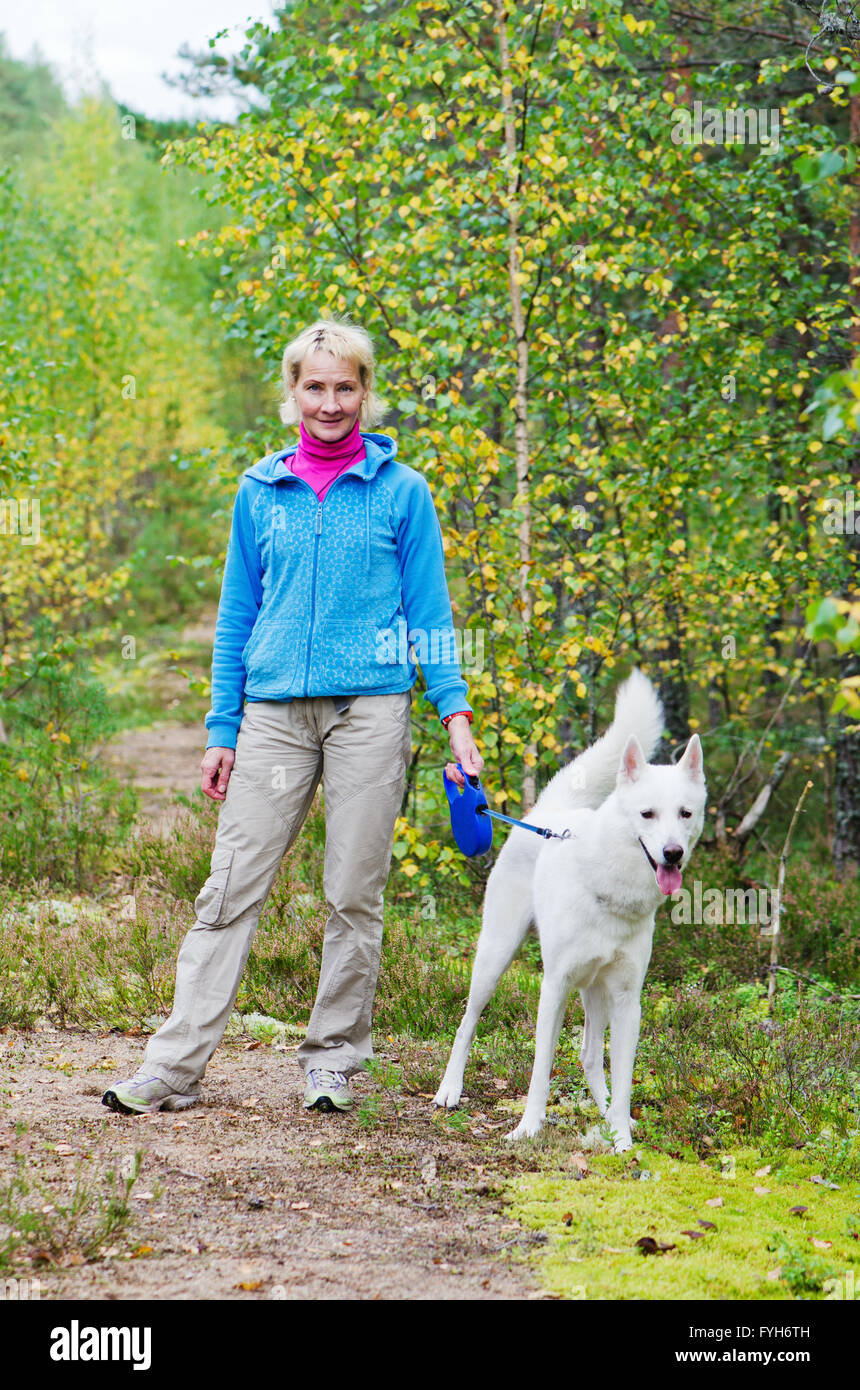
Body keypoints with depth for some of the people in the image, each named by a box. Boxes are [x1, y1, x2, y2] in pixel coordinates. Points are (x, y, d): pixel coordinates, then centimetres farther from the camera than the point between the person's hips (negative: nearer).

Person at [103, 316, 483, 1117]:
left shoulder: (400, 491, 4)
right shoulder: (260, 492, 11)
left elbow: (429, 613, 7)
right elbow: (237, 617, 15)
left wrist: (455, 713, -3)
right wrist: (221, 729, 11)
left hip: (370, 708, -2)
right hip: (275, 712, 2)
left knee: (354, 896, 2)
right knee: (231, 889, -2)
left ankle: (333, 1063, 13)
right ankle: (175, 1065, -1)